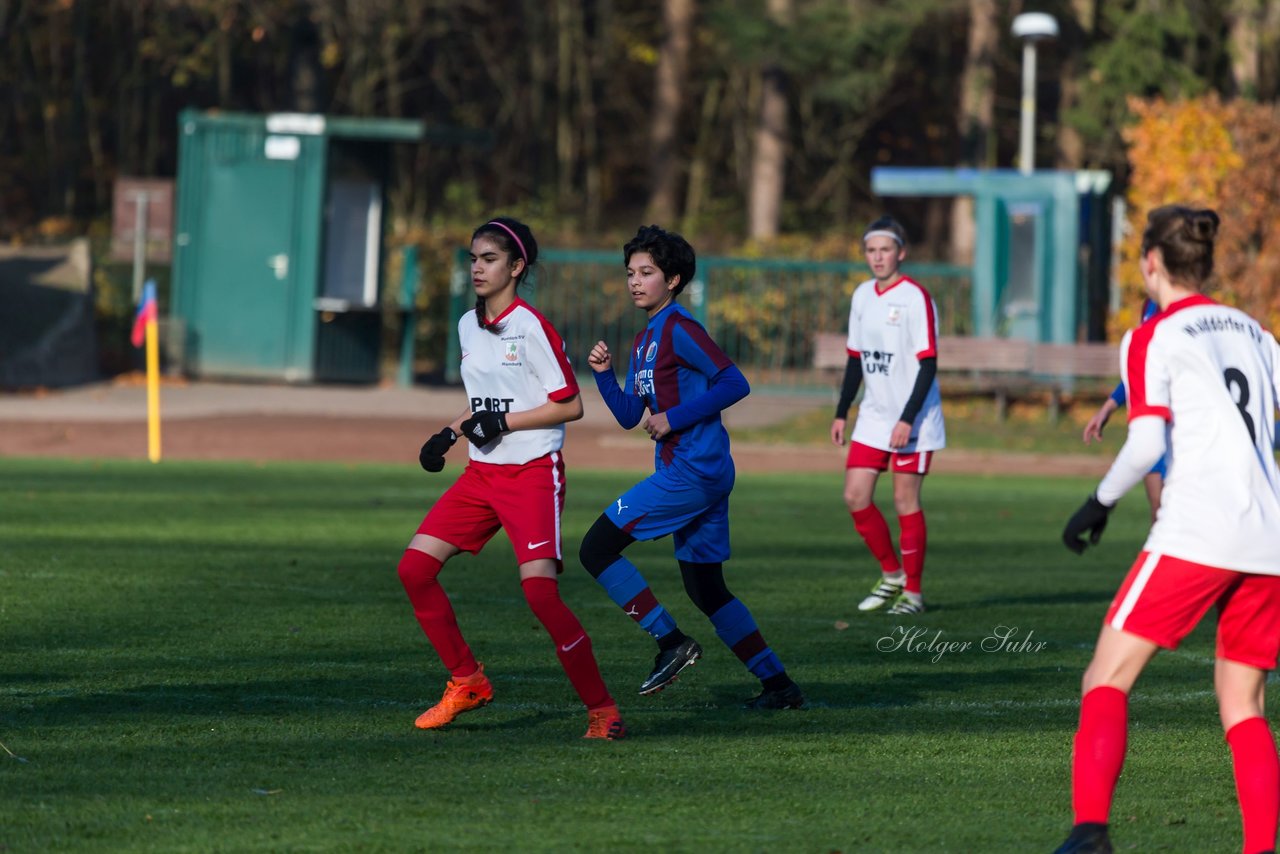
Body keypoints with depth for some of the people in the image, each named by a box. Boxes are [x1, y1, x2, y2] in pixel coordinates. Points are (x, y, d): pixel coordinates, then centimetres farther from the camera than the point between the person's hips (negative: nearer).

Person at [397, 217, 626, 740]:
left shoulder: (532, 328, -12)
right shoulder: (469, 326, 11)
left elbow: (570, 406, -12)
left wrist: (504, 422, -18)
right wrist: (450, 433, 9)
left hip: (534, 472, -8)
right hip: (481, 475, 8)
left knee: (540, 590, -19)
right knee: (415, 568, -1)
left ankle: (601, 708, -9)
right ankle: (467, 682, 13)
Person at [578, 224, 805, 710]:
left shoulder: (680, 330, -10)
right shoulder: (645, 340, 18)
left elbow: (735, 383, -17)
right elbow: (629, 416, 20)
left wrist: (674, 419, -18)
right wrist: (603, 373, 5)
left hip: (694, 470, -10)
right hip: (696, 474, 10)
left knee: (597, 549, -9)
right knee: (705, 588, 13)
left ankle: (671, 641, -7)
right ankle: (778, 686, 15)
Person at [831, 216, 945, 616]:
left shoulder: (915, 299, -13)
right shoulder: (862, 296, 9)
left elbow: (928, 364, -16)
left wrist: (907, 420, -20)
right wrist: (841, 413, 14)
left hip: (912, 422, -7)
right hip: (874, 417, 7)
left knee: (906, 502, -3)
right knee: (855, 496, 1)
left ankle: (913, 591, 8)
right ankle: (891, 575, 19)